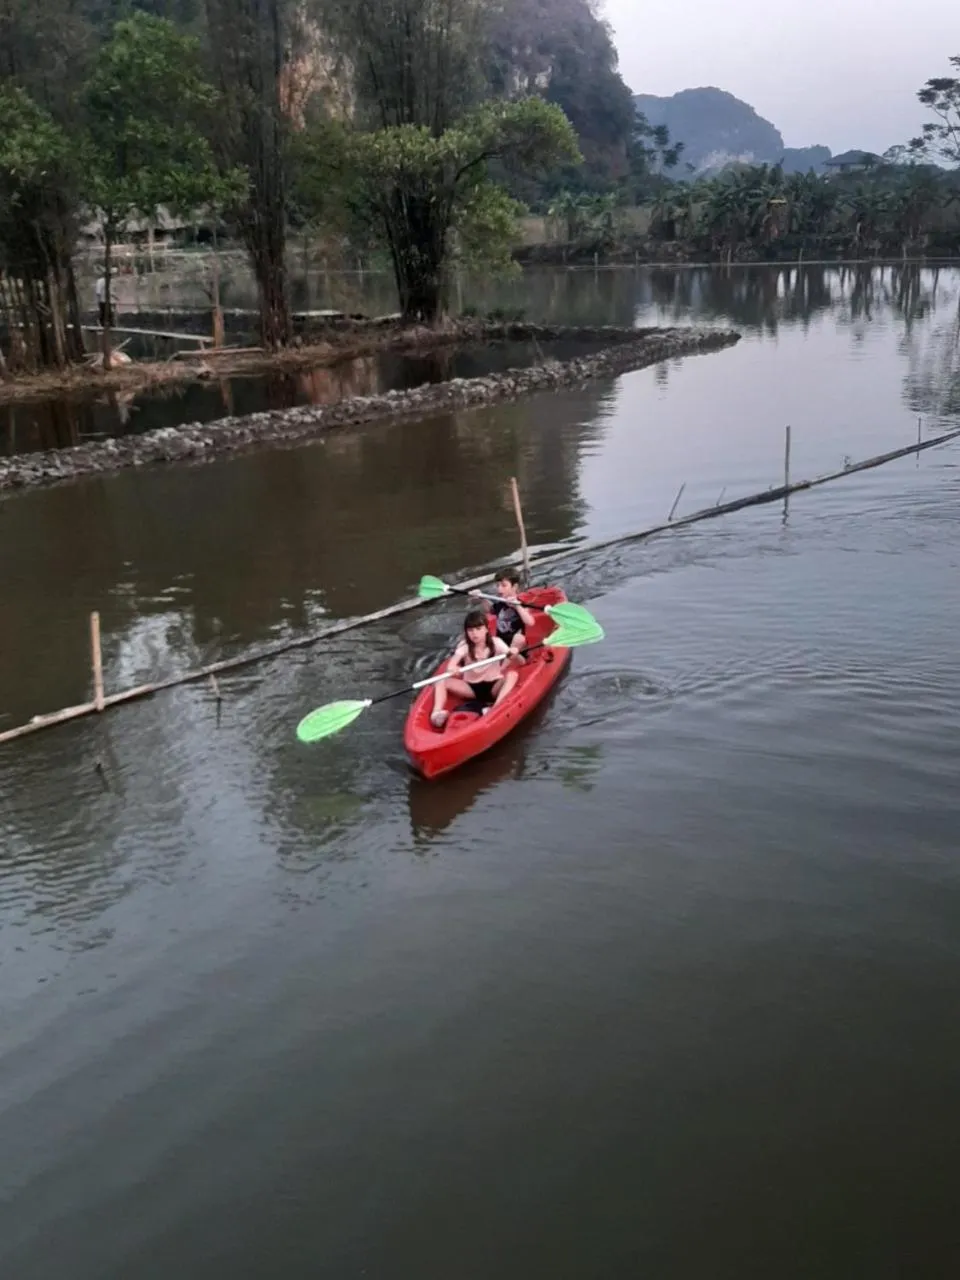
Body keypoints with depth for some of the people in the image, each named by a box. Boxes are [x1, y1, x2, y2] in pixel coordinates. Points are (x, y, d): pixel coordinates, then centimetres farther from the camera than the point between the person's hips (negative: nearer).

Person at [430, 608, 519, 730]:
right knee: (441, 680, -19)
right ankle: (437, 712, -43)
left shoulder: (495, 643, -8)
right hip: (471, 688, 1)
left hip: (494, 686, -1)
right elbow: (451, 665, -24)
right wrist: (452, 669, -50)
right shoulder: (464, 646, -6)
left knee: (512, 674, -29)